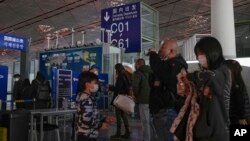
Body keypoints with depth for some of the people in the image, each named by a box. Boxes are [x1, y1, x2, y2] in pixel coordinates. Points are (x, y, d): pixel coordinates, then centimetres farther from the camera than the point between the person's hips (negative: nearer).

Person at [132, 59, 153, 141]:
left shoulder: (138, 73, -7)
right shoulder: (150, 72, 12)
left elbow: (135, 85, -20)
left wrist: (136, 95, -4)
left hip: (144, 100, -6)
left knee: (146, 122, 1)